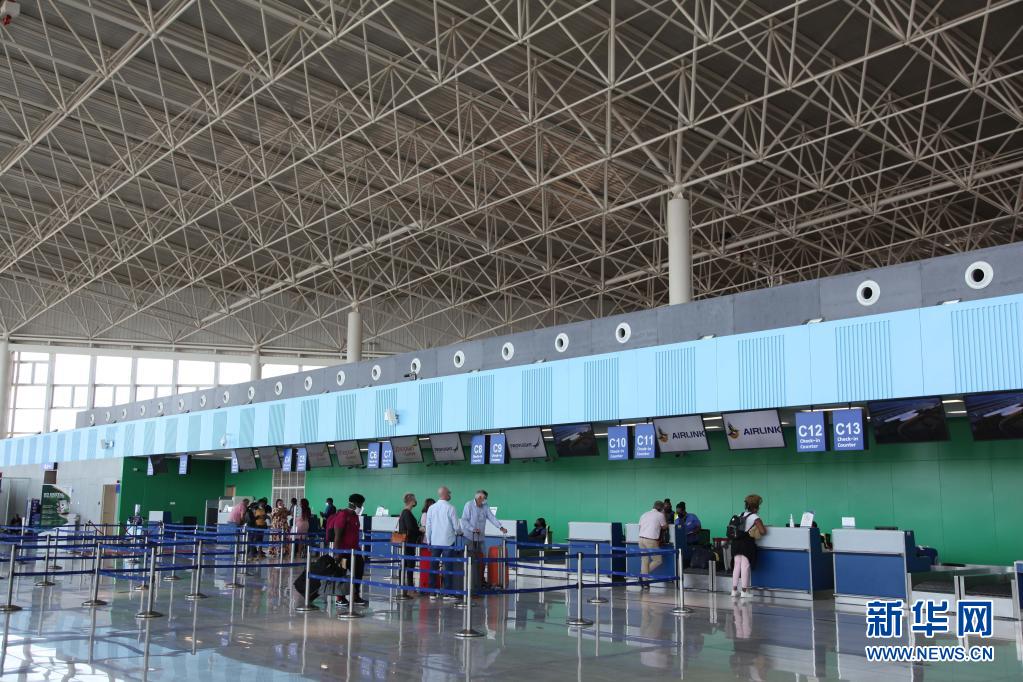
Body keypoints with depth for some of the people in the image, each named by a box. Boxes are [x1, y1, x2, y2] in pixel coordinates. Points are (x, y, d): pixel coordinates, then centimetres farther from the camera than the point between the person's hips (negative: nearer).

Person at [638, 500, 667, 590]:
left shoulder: (644, 515, 18)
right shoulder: (660, 515, 1)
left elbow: (640, 527, 17)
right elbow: (664, 527, 13)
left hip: (641, 538, 6)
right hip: (651, 540, -6)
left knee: (644, 561, 10)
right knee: (658, 560, 8)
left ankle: (644, 582, 9)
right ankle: (644, 576, 3)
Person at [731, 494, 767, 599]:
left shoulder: (740, 515, 12)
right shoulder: (755, 517, -7)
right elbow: (762, 531, -14)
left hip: (736, 542, 6)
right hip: (747, 543, -6)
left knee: (736, 566, 9)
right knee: (745, 567, -2)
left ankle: (734, 590, 13)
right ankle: (744, 591, 1)